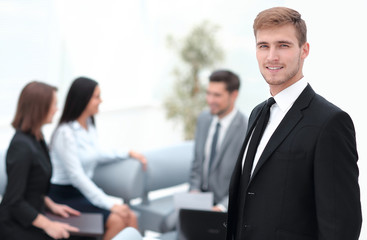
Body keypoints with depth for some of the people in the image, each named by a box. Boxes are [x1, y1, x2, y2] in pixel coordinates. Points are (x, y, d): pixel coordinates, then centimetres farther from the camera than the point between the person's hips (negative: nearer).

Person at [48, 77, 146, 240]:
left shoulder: (89, 125, 7)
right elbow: (76, 176, -23)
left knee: (130, 217, -11)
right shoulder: (66, 133, -19)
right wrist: (110, 204, -25)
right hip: (64, 197, -8)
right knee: (116, 220, -24)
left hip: (82, 191, 8)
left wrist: (128, 154, 24)